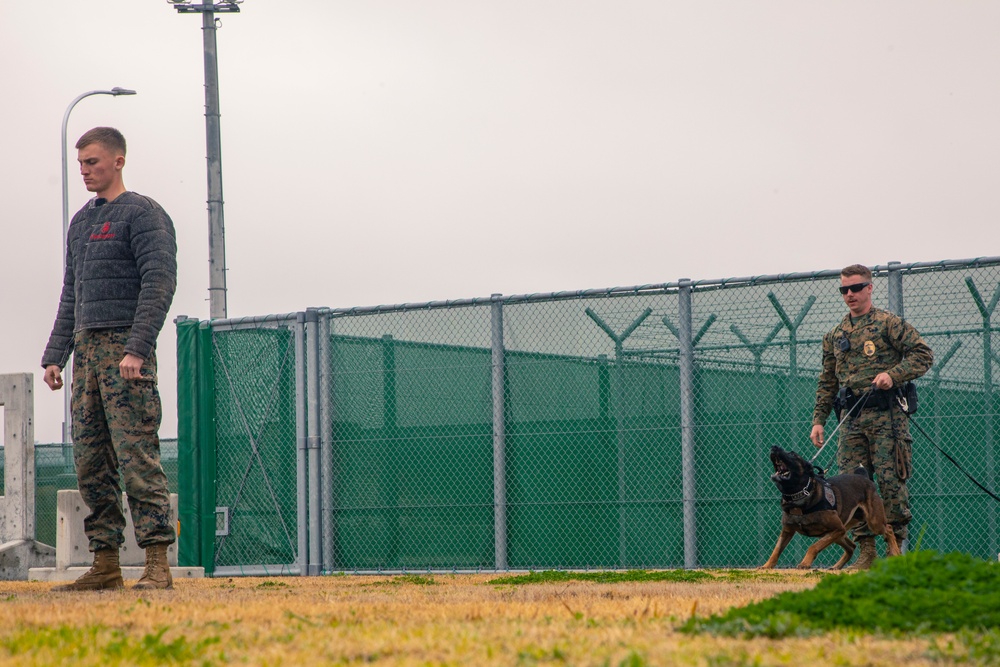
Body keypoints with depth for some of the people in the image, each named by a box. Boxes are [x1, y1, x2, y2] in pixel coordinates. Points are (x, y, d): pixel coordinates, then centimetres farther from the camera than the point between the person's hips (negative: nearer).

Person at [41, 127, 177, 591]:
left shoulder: (142, 214, -2)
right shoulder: (81, 222, 22)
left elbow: (159, 283, -12)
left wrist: (136, 349, -21)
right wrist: (55, 356, 16)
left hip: (126, 347, -8)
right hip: (86, 349, 8)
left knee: (137, 457, -13)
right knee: (90, 461, 4)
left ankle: (157, 564, -14)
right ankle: (105, 563, 7)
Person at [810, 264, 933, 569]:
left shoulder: (889, 323, 2)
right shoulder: (835, 335, 19)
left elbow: (923, 354, -4)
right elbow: (827, 382, 22)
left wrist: (893, 374, -17)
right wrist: (818, 420, 14)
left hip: (886, 414, -5)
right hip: (852, 418, 5)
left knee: (890, 480, -7)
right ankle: (866, 551, 2)